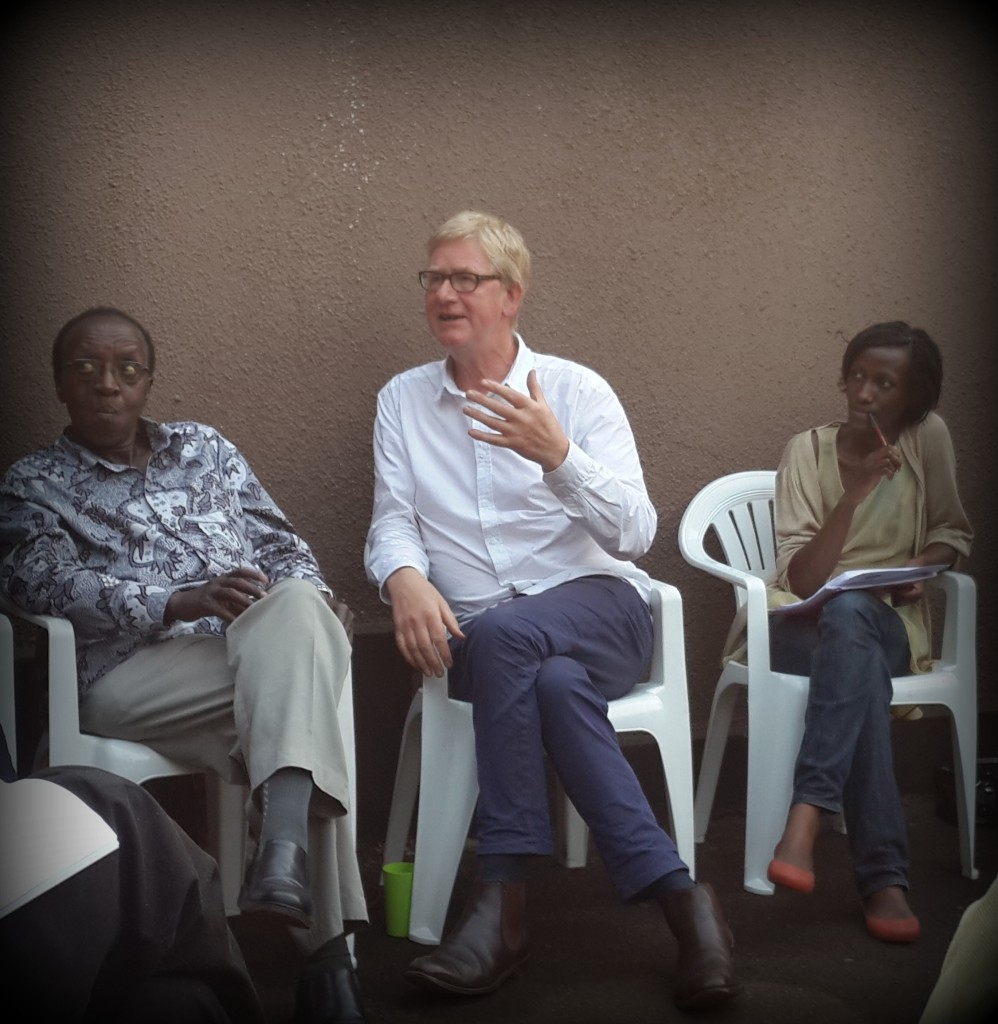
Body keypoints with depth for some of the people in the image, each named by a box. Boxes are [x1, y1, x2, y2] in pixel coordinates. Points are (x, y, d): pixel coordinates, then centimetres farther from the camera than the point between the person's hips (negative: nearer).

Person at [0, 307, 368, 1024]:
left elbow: (283, 545, 24)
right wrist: (181, 602, -21)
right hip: (132, 675, -3)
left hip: (259, 649, 4)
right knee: (299, 688, -33)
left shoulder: (206, 448, 27)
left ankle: (282, 859, -44)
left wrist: (309, 600, -2)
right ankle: (329, 950, -41)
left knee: (297, 609, -35)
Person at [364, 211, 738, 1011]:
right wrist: (405, 577, -20)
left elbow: (634, 533, -6)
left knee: (500, 633, -36)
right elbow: (392, 521, 5)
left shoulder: (577, 391, 4)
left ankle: (506, 897, -31)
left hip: (599, 607, -2)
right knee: (557, 684, -35)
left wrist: (558, 454, -22)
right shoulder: (402, 400, 14)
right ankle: (674, 893, -32)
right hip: (480, 636, 2)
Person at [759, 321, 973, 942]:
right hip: (803, 627, 0)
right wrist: (857, 491, -22)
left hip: (886, 626, 0)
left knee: (849, 614, -38)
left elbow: (953, 531, 13)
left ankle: (806, 822, -48)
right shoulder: (809, 450, -3)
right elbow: (801, 580, -11)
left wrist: (921, 568, -10)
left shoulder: (928, 438, 0)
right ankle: (884, 875, -42)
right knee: (860, 662, -38)